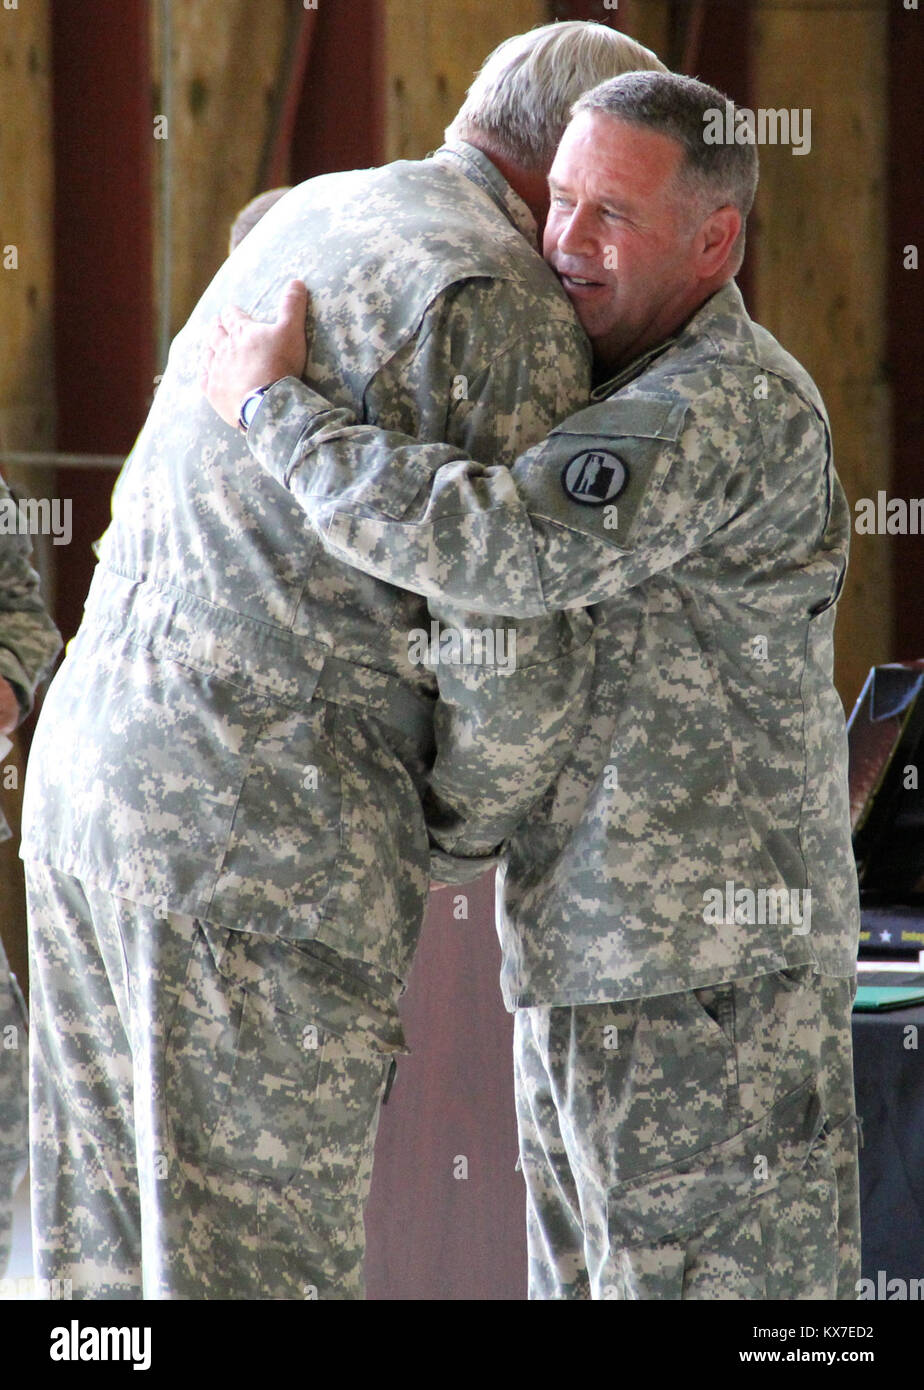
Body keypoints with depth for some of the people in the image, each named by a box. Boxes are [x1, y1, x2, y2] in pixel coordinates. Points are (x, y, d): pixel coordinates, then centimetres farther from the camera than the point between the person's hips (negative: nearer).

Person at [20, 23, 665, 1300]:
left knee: (124, 1259, 11)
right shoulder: (507, 308, -9)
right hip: (275, 820, -9)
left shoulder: (308, 222, 18)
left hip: (93, 761, 9)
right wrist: (470, 820, 5)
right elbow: (521, 657, -13)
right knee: (264, 1256, -4)